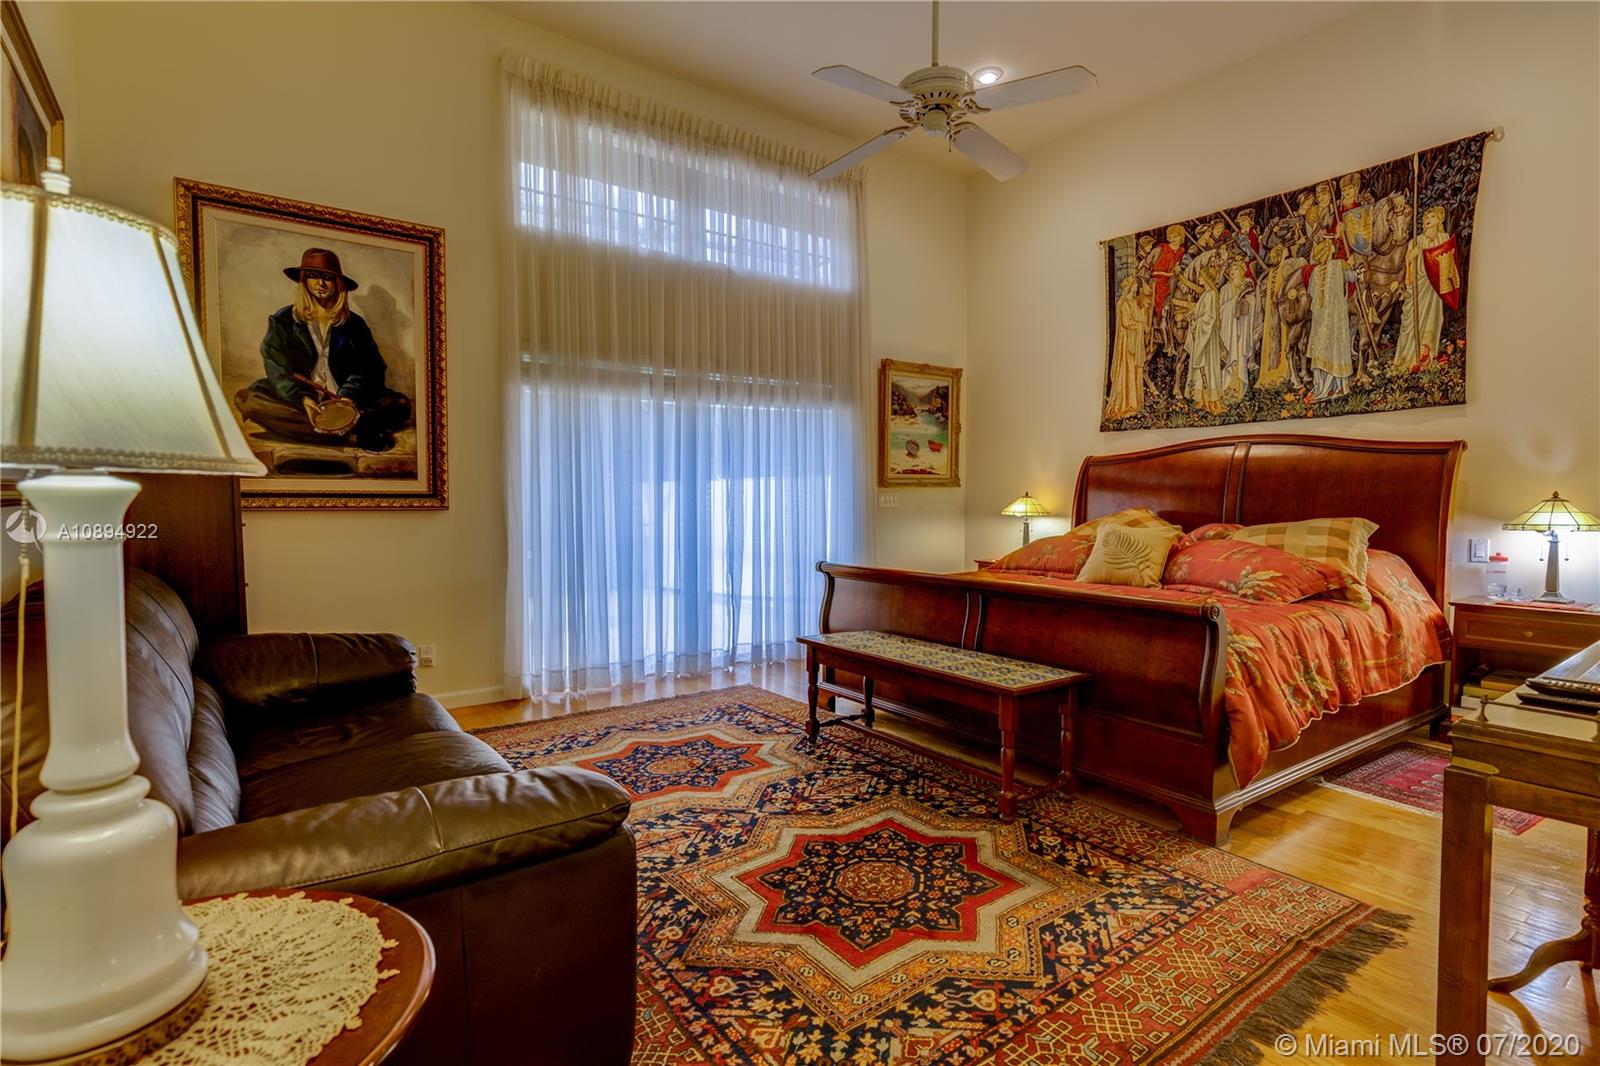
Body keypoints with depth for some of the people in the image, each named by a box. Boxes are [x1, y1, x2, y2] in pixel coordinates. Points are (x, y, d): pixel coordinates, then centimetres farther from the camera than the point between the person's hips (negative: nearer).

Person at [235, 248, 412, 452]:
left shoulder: (354, 324, 13)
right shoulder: (282, 320, 10)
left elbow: (368, 368, 3)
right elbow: (277, 371, 0)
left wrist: (349, 397, -19)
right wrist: (304, 400, -20)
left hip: (345, 404, 0)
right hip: (296, 404, 0)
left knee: (400, 404, -22)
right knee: (245, 398, -30)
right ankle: (353, 436, -39)